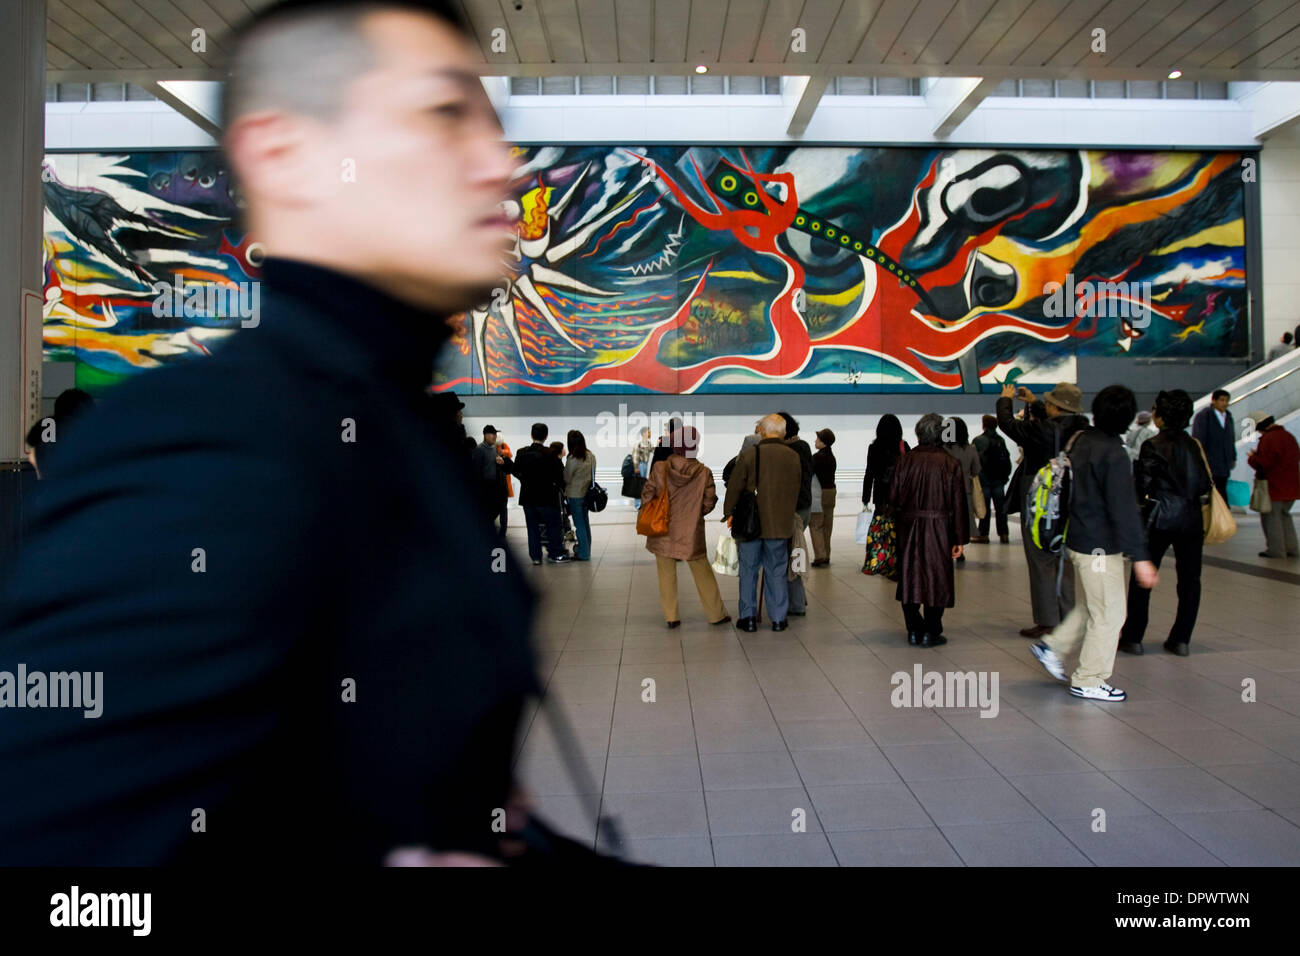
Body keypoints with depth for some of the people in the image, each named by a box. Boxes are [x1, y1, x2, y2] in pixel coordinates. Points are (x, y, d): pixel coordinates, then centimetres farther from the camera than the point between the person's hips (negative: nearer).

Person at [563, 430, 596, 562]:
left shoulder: (572, 460, -21)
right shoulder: (591, 456, -3)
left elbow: (566, 479, -11)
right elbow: (593, 474, 7)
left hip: (574, 495, -6)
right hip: (587, 493, 6)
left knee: (579, 525, 2)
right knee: (585, 522, 17)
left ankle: (583, 553, 6)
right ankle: (586, 549, 28)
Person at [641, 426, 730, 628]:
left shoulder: (659, 469, -10)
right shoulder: (704, 473, -10)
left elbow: (648, 496, -6)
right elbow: (709, 503, -4)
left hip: (663, 532, 0)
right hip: (691, 533, 0)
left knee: (667, 575, 11)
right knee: (703, 574, 13)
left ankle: (671, 617, 13)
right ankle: (717, 614, 22)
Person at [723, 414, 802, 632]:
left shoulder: (749, 454, -11)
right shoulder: (794, 457, 0)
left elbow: (734, 486, -6)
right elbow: (797, 490, 10)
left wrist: (729, 512, 8)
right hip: (780, 524, 2)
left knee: (749, 570, 9)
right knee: (777, 571, 11)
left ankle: (748, 617, 13)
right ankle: (778, 619, 15)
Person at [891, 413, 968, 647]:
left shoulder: (906, 460, -3)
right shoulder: (950, 463, -5)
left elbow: (893, 496, -2)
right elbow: (959, 504, -5)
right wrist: (960, 539, 0)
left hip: (909, 528, 2)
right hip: (939, 530, -1)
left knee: (910, 577, 10)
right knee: (936, 578, 6)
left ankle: (914, 631, 13)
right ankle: (931, 633, 9)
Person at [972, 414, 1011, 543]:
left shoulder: (979, 440, -11)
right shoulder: (1001, 440, 9)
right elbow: (1006, 459, 11)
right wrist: (1005, 475, 16)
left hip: (984, 479, -5)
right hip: (999, 480, 5)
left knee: (985, 507, -1)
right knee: (1000, 507, 8)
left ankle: (983, 534, 2)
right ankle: (1004, 534, 8)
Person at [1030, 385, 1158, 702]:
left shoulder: (1082, 440, 5)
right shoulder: (1114, 454, -20)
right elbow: (1124, 509, -23)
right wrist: (1140, 557, -21)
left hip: (1077, 539, 9)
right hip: (1100, 546, -9)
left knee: (1091, 605, 23)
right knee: (1109, 613, 3)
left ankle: (1053, 646, 25)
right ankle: (1088, 681, 11)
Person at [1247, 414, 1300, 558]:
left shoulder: (1267, 439, -19)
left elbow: (1263, 463, -23)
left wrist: (1252, 457, -3)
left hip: (1273, 486, -9)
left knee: (1271, 517, 0)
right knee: (1284, 515, 19)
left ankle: (1275, 550, 2)